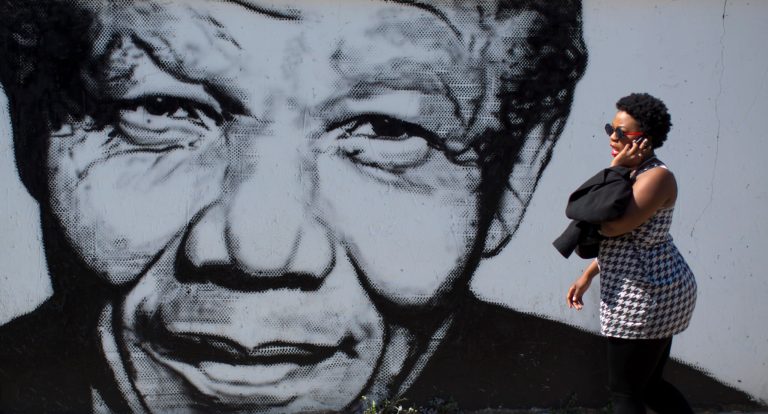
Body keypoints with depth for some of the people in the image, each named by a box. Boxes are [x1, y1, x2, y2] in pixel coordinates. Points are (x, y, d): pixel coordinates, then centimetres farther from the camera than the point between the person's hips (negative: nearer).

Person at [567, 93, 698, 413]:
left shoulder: (657, 176, -19)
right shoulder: (633, 173, 12)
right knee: (649, 384, 19)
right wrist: (587, 276, 18)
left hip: (646, 298, -10)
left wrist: (613, 171, -17)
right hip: (654, 293, 10)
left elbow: (609, 225, -26)